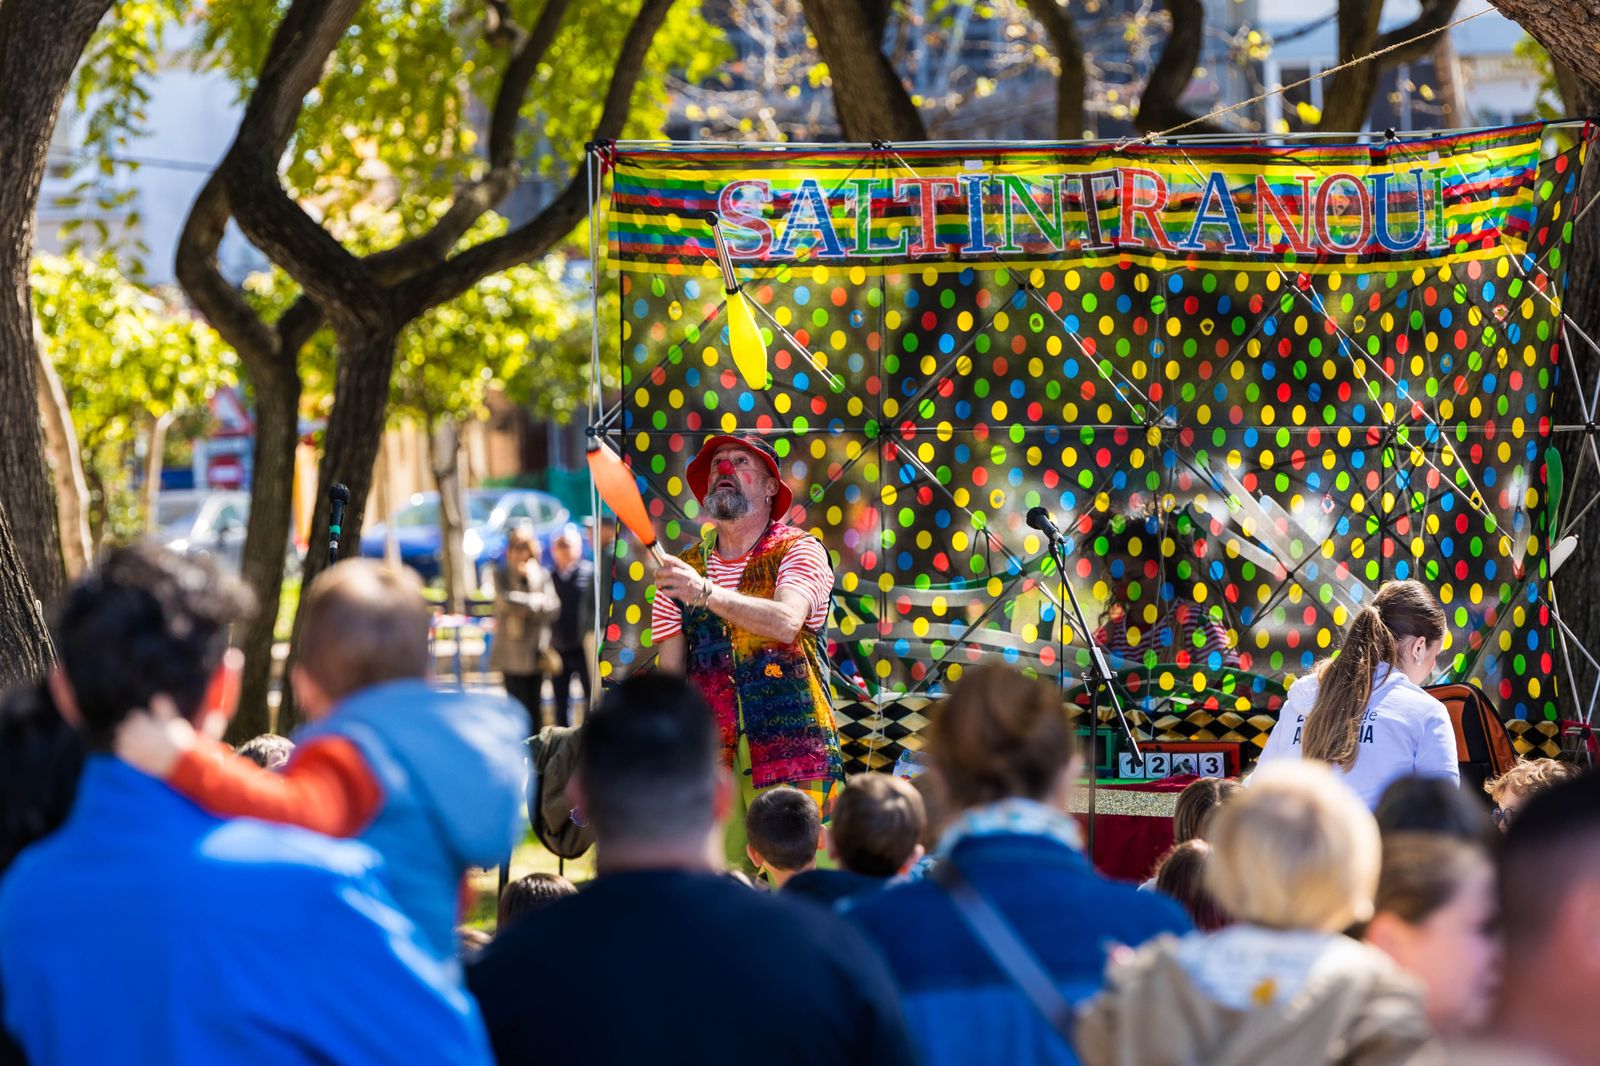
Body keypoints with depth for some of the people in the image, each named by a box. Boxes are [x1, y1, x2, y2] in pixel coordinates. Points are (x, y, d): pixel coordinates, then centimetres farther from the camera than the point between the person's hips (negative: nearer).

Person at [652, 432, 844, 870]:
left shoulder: (799, 551, 2)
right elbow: (670, 674, 12)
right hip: (710, 759, 3)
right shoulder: (682, 570, 13)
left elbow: (785, 623, -19)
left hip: (790, 750, -3)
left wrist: (705, 593, -29)